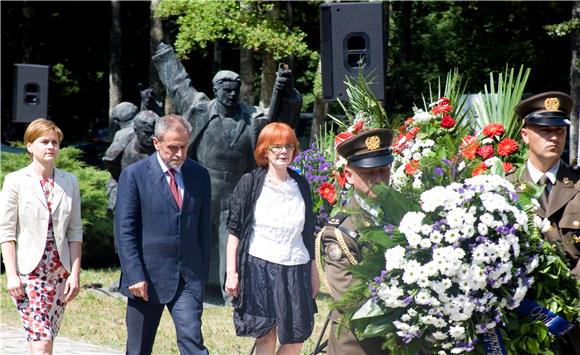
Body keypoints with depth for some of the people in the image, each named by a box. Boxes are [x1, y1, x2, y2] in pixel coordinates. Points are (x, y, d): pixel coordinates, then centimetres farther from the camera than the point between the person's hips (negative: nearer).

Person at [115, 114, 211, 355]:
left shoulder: (200, 175, 8)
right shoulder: (134, 175, -4)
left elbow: (203, 228, 12)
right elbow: (124, 231, -7)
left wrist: (203, 274, 8)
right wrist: (135, 276, -14)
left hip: (189, 278, 2)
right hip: (147, 277, -2)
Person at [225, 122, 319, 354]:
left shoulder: (301, 185, 10)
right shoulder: (250, 183, -1)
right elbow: (234, 231, -1)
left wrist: (313, 272, 16)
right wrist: (231, 273, -6)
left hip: (295, 270, 4)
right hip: (260, 266, -4)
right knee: (266, 336, -4)